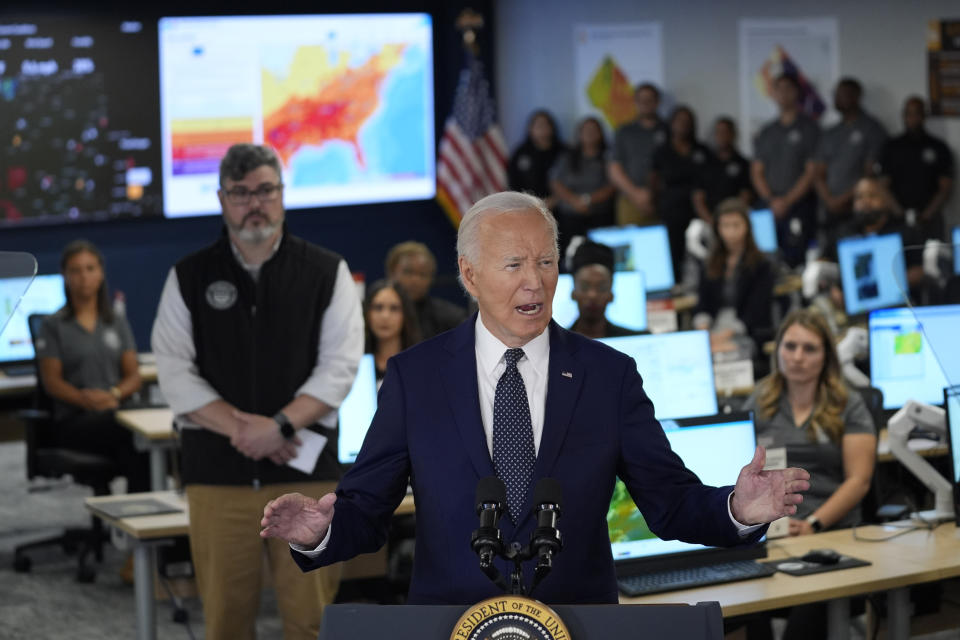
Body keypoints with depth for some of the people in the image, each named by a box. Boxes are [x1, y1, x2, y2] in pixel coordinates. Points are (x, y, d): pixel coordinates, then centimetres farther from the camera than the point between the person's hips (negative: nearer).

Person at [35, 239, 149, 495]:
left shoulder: (118, 323, 20)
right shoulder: (53, 326, 10)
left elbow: (134, 376, 12)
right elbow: (51, 381, 1)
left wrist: (114, 394, -12)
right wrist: (86, 400, -18)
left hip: (117, 411, 3)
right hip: (73, 420, -3)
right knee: (134, 435, -36)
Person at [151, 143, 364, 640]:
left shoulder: (327, 273, 6)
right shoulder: (189, 278, 9)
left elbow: (339, 366, -2)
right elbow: (175, 371, 1)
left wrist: (278, 426, -14)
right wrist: (241, 429, -12)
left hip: (304, 468, -1)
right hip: (217, 469, 1)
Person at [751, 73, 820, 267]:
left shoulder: (809, 129, 2)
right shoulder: (766, 133, 17)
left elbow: (812, 171, -4)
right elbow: (757, 171, 14)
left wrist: (787, 200, -9)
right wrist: (771, 200, -2)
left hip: (799, 206, -4)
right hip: (770, 208, 4)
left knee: (796, 260, -12)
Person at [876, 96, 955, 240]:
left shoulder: (939, 148, 10)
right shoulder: (891, 148, 11)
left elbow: (946, 188, 5)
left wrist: (927, 215, -8)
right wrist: (899, 212, -10)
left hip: (929, 218, 0)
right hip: (898, 218, 0)